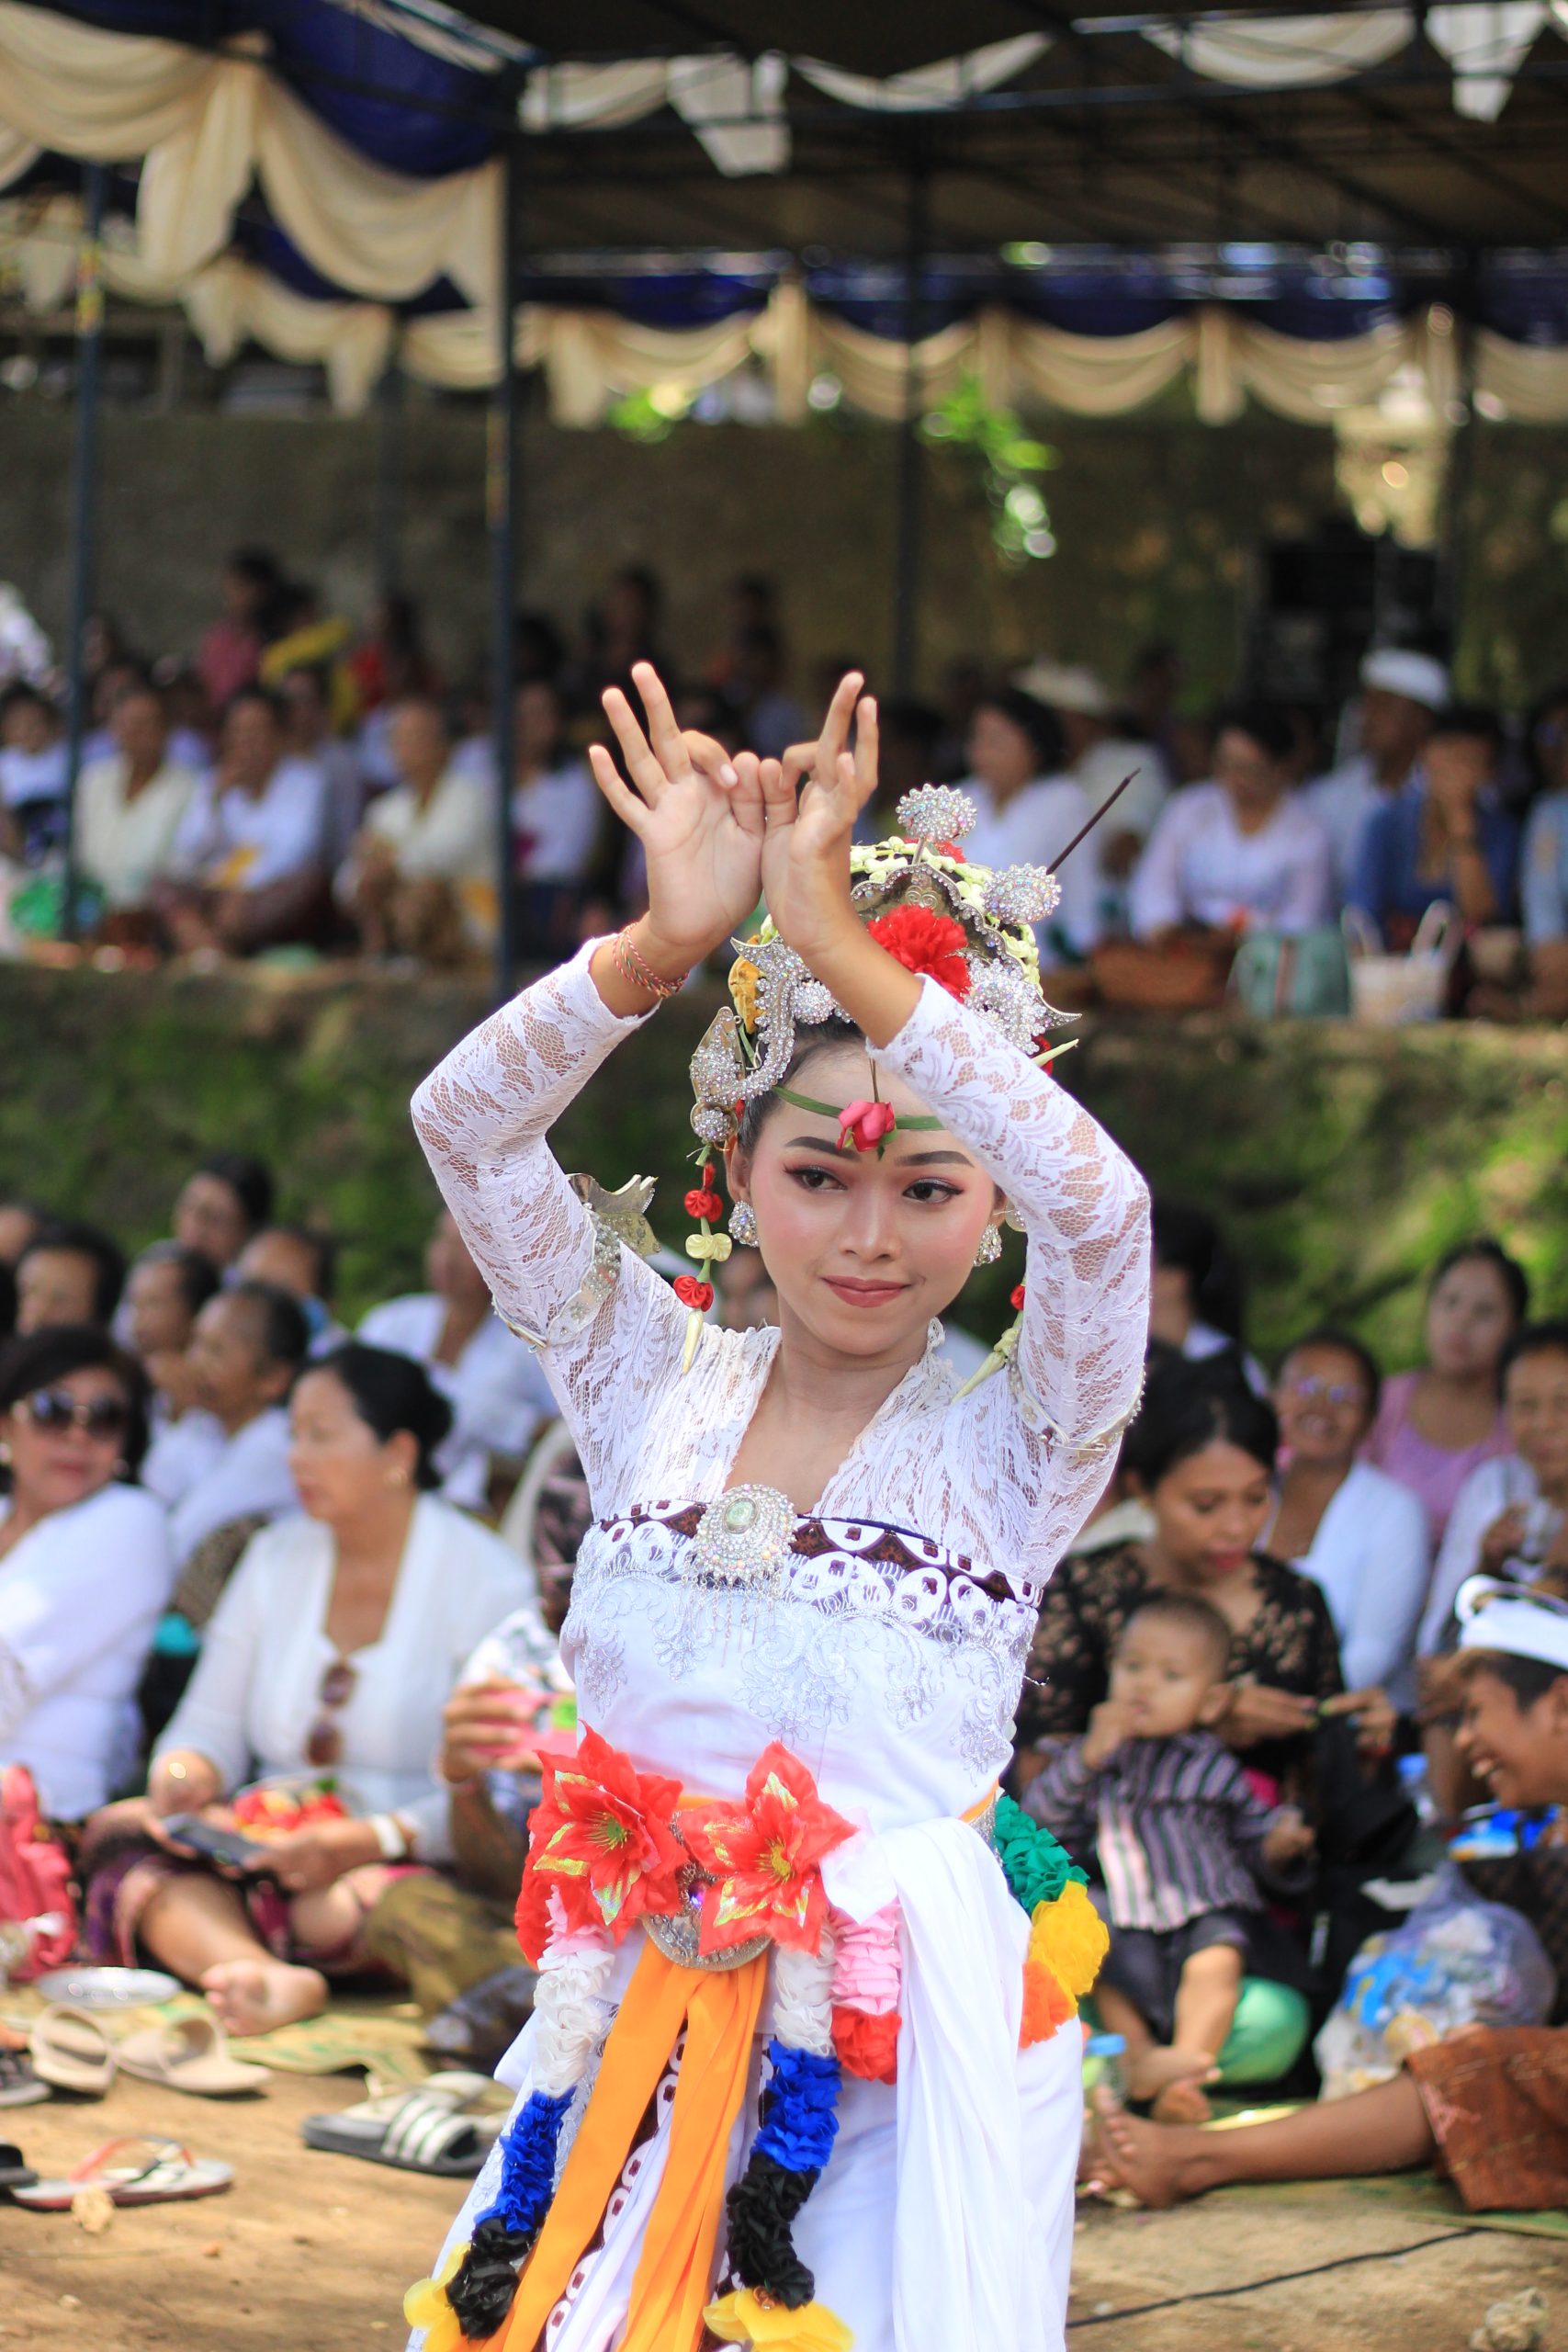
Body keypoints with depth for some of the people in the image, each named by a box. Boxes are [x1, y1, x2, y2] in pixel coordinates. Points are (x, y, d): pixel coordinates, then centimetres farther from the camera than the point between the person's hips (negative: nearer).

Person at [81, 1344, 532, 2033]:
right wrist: (184, 1775, -12)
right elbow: (212, 1724, 13)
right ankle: (273, 1982, -49)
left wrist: (374, 1840, -27)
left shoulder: (485, 1577, -3)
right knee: (124, 1838, -28)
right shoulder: (278, 1556, 16)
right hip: (273, 1850, 5)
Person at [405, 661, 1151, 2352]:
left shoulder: (1010, 1442, -4)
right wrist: (667, 941, -20)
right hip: (636, 2016, 3)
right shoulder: (657, 1386, 4)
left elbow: (1094, 1202, -23)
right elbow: (466, 1125, -6)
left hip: (894, 2053, -3)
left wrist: (840, 946, -24)